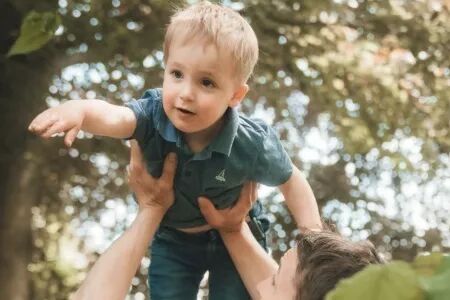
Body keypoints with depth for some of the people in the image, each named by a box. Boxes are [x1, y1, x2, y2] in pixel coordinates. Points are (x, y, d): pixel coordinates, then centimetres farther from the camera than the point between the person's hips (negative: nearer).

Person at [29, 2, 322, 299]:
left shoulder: (252, 145, -30)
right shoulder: (154, 114, -30)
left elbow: (291, 181, -11)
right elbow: (113, 117, -52)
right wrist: (79, 109, -75)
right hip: (173, 240, 2)